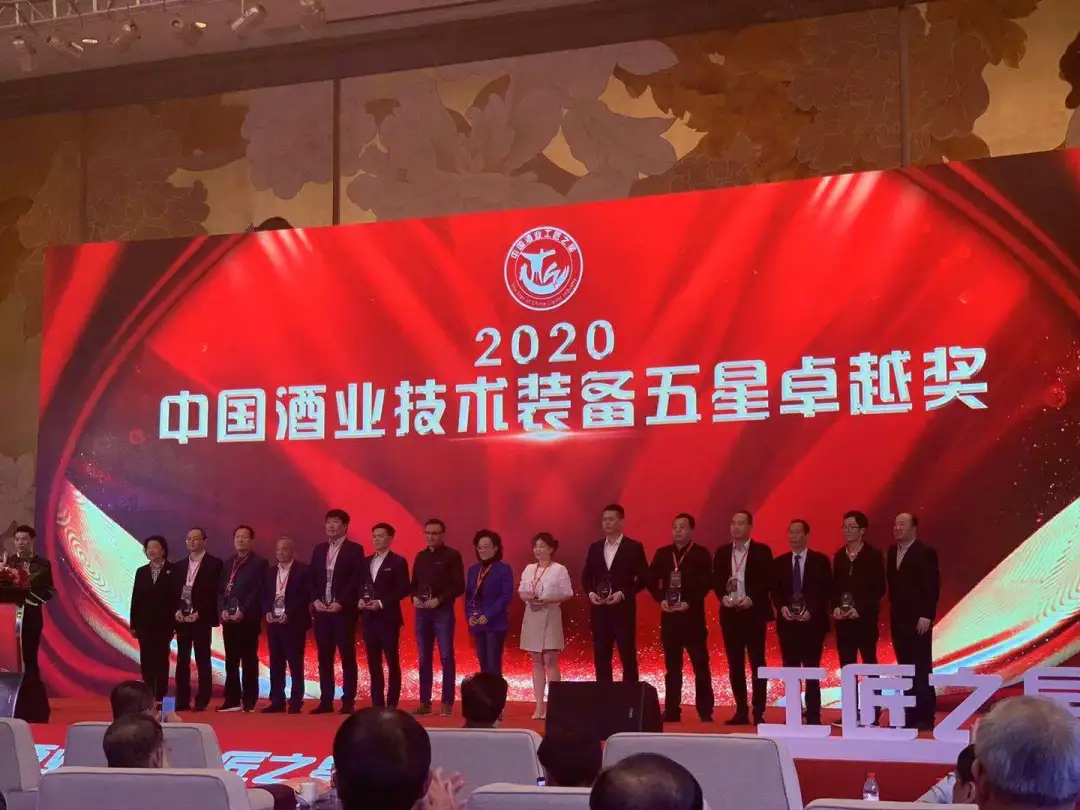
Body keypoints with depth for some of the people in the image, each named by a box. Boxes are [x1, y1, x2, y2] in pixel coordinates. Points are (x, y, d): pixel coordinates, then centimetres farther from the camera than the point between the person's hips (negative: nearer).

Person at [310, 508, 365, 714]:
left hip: (344, 611, -5)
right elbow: (312, 578, 13)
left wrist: (340, 603, -16)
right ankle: (326, 701, 11)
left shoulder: (355, 549, -2)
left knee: (347, 657, -2)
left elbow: (357, 581, -9)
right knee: (324, 657, 6)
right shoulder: (319, 549, 14)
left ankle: (348, 702, 1)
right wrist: (315, 600, -3)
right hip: (322, 610, 5)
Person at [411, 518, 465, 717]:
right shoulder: (420, 556, 13)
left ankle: (447, 703, -1)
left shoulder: (452, 555, -3)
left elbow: (459, 586, -8)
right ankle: (425, 702, 11)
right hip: (422, 611, 5)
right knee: (423, 658, 6)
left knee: (446, 657, -4)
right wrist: (414, 597, -1)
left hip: (443, 611, -5)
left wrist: (439, 599, -17)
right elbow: (413, 583, 19)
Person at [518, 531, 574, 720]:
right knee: (536, 661, 8)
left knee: (550, 660, -7)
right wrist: (525, 596, -8)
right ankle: (539, 706, 11)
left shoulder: (559, 569, -6)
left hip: (550, 617, -5)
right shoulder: (529, 568, 10)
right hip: (531, 617, 5)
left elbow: (568, 595, -6)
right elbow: (521, 591, 14)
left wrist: (548, 600, -18)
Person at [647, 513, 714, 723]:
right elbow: (651, 580, 9)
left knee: (700, 664, -2)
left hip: (693, 616, -3)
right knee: (672, 666, 7)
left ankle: (705, 712, 3)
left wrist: (689, 602, -18)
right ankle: (672, 711, 11)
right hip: (669, 616, 3)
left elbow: (707, 583, -8)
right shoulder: (662, 553, 10)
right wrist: (661, 599, -7)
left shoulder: (701, 554, -1)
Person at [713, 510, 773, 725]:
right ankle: (741, 711, 12)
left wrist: (751, 599, -18)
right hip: (730, 613, 4)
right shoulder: (722, 552, 11)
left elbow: (767, 581, -6)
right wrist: (723, 597, -10)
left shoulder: (762, 551, -1)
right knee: (735, 665, 6)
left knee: (757, 663, -2)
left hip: (754, 613, -4)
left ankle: (758, 712, 0)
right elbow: (716, 580, 8)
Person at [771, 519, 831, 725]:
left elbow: (826, 591, -3)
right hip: (787, 622, 3)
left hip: (812, 622, -3)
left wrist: (811, 611, -15)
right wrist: (782, 607, -10)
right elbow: (775, 591, 9)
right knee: (790, 670, 4)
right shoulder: (779, 562, 10)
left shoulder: (820, 560, 1)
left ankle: (813, 716, 1)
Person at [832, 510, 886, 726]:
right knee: (846, 666, 7)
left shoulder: (873, 555, -5)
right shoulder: (839, 555, 11)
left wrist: (860, 609, -17)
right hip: (843, 619, 5)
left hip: (865, 618, -5)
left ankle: (873, 713, 4)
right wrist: (835, 607, -3)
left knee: (869, 664, 1)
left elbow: (879, 589, -8)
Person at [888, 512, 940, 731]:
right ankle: (911, 714, 14)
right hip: (898, 619, 7)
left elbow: (932, 586, -13)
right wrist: (893, 610, 8)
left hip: (918, 620, -7)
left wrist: (926, 616, -18)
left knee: (921, 669, -2)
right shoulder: (892, 551, 12)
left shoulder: (926, 552, -9)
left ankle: (925, 717, 2)